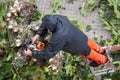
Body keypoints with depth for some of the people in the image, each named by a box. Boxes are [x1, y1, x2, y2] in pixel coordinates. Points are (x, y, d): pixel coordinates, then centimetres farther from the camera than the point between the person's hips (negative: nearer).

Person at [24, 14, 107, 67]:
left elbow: (48, 53, -34)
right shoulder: (57, 17, -24)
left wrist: (31, 53, -25)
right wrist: (38, 35, -13)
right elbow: (45, 23, -3)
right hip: (82, 37, 5)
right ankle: (100, 50, 68)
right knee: (90, 43, 36)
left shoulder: (58, 38, -45)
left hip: (81, 48, -5)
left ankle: (102, 59, 59)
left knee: (90, 54, 28)